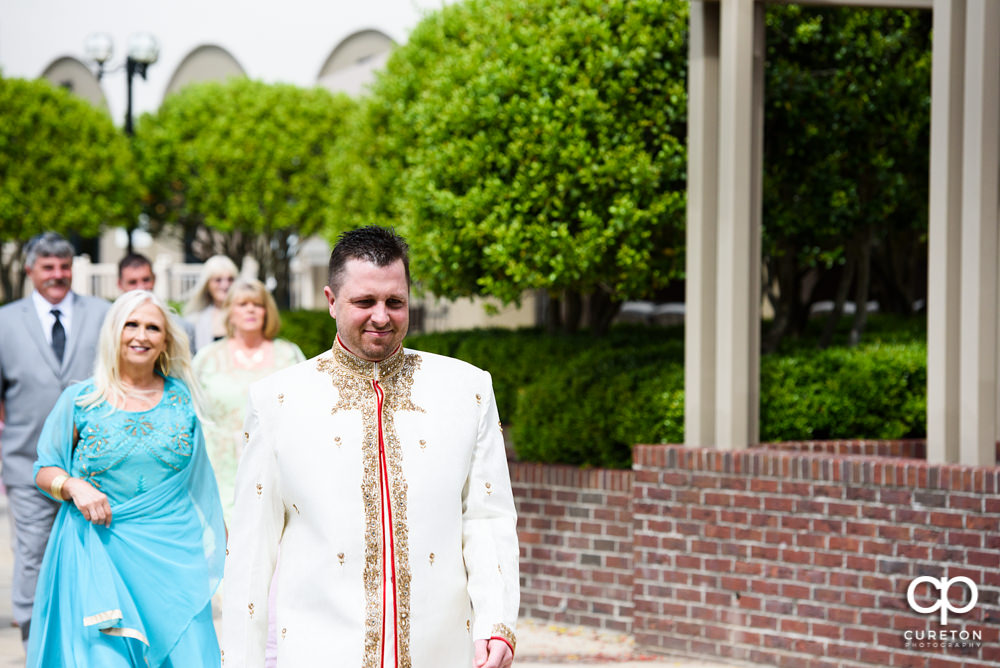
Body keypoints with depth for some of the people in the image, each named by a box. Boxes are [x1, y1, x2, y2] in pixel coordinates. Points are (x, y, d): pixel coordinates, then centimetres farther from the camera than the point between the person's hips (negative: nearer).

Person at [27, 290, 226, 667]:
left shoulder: (181, 399, 8)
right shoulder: (80, 401, 2)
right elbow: (45, 470, 8)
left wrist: (213, 545, 12)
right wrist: (74, 486, -12)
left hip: (173, 551, 2)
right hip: (100, 550, -2)